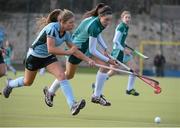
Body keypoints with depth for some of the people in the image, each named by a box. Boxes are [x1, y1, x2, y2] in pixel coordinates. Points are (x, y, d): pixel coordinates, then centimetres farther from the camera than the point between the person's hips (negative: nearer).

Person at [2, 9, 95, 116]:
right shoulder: (52, 28, -32)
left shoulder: (66, 34, -10)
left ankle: (73, 105, -29)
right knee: (28, 82, 16)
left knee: (62, 76, -20)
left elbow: (74, 50, 1)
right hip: (35, 56, -5)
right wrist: (68, 52, -34)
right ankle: (10, 84, 50)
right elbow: (51, 49, -38)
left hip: (49, 57, 5)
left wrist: (88, 59, -7)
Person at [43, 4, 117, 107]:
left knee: (104, 65, -10)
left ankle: (96, 96, -2)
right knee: (69, 75, 12)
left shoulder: (99, 22, -12)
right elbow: (92, 50, -32)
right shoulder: (93, 26, -37)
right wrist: (107, 59, -28)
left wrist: (105, 48, 0)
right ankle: (50, 92, 37)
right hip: (77, 47, -7)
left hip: (88, 46, 7)